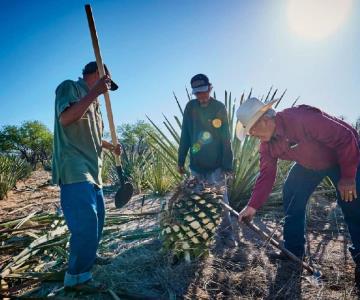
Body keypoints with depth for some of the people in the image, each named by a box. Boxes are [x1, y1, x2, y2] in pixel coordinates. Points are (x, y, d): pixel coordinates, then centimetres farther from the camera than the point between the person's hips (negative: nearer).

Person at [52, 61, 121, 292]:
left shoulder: (93, 102, 21)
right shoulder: (69, 87, -4)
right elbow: (64, 118, -22)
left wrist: (111, 147, 15)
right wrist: (94, 92, -23)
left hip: (92, 170, 10)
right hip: (74, 170, -10)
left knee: (97, 217, 18)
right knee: (86, 223, -11)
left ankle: (88, 255, 39)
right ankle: (77, 277, 5)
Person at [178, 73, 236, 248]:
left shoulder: (219, 107, -3)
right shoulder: (190, 107, 2)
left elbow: (226, 138, -5)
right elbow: (185, 135, 5)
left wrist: (227, 163, -10)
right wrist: (181, 160, 4)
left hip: (216, 163, -2)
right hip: (196, 163, 3)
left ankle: (225, 232, 11)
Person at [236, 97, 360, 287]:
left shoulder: (302, 118, -38)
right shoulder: (267, 145, -13)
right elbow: (266, 175, -10)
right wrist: (253, 206, -17)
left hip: (344, 157, -6)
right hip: (309, 164, 7)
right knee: (291, 196, -2)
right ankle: (293, 253, 12)